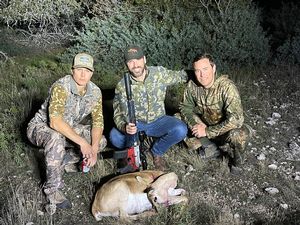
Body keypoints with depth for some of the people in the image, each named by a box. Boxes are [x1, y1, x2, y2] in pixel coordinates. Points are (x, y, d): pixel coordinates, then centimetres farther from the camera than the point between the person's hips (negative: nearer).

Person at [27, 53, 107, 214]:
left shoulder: (95, 92, -11)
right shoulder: (60, 87, -30)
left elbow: (98, 122, -11)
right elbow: (55, 122, -40)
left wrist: (93, 149, -27)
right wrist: (82, 142, -42)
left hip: (69, 128, 6)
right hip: (41, 127, -6)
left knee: (101, 141, -8)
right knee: (56, 138, -40)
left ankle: (65, 161, 9)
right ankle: (53, 189, -26)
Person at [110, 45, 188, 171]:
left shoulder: (159, 73, -9)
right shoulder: (122, 86, -14)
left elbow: (180, 76, 8)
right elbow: (118, 115, -15)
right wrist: (124, 127, -36)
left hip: (158, 121, 1)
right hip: (134, 124, -1)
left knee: (180, 130, -29)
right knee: (115, 137, -32)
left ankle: (156, 152, 1)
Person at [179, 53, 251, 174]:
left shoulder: (227, 87, -29)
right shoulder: (192, 85, -14)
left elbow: (236, 119, -37)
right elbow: (185, 107, -1)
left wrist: (207, 131, -31)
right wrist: (196, 123, -22)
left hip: (224, 130, -5)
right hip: (205, 127, 5)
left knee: (238, 134, -38)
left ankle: (237, 162, -2)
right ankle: (211, 149, 2)